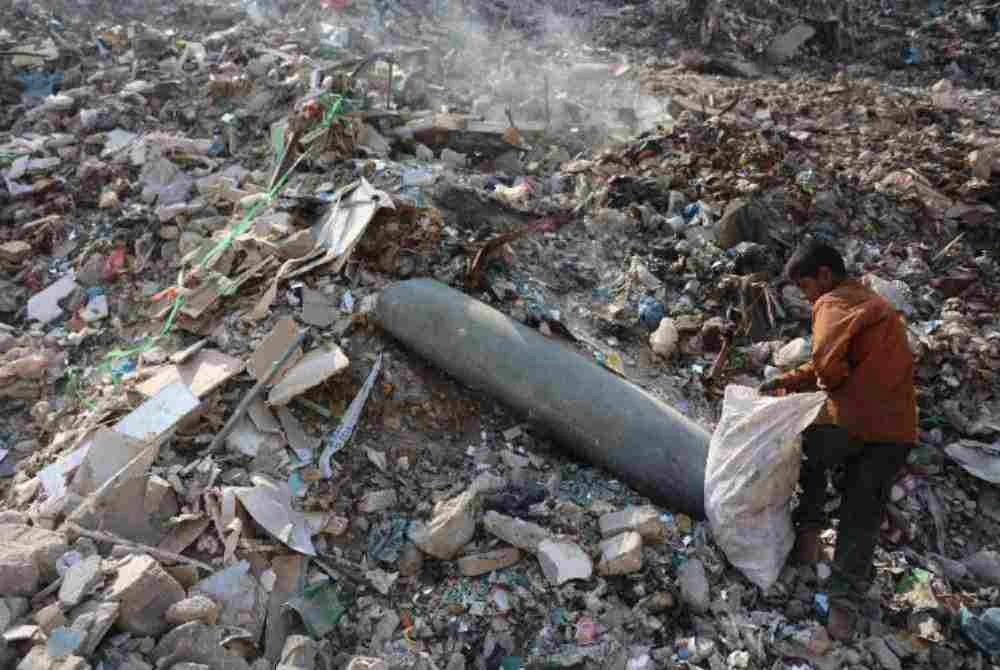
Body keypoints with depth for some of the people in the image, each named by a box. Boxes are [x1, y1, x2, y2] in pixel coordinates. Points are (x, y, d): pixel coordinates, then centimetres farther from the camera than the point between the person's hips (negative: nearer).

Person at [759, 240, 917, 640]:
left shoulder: (834, 302, -5)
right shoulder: (872, 303, 24)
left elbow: (828, 359, -23)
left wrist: (833, 381, -3)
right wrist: (790, 381, 12)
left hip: (852, 420, -7)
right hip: (897, 430, 8)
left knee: (807, 453, 24)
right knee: (862, 517, 12)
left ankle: (809, 530, 22)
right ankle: (847, 599, 11)